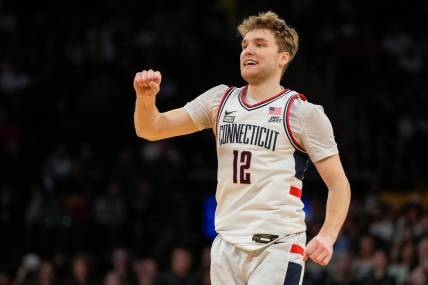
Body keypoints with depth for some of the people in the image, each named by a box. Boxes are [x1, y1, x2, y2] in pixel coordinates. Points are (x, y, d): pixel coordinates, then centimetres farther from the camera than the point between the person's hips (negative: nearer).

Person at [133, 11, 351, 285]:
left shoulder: (303, 112, -2)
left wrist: (327, 236, -20)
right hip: (227, 245, 5)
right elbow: (151, 129, 9)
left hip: (277, 247, -5)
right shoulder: (220, 99, 12)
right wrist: (146, 98, -13)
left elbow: (339, 183, -3)